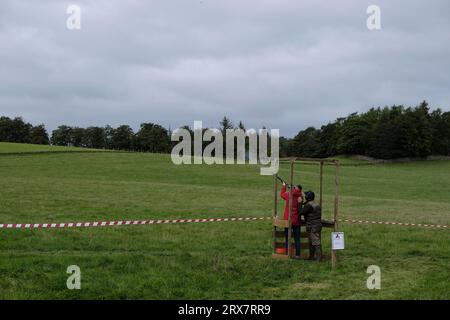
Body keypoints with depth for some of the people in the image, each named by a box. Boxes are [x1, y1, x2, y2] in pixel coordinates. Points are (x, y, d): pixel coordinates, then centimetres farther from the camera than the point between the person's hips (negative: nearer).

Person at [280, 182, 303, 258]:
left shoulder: (288, 195, -11)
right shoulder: (300, 197, -7)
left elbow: (282, 195, 10)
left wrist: (284, 186, 27)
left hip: (288, 220, -1)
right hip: (296, 221, 1)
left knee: (287, 238, 8)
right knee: (297, 239, 9)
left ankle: (287, 254, 8)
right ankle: (297, 255, 8)